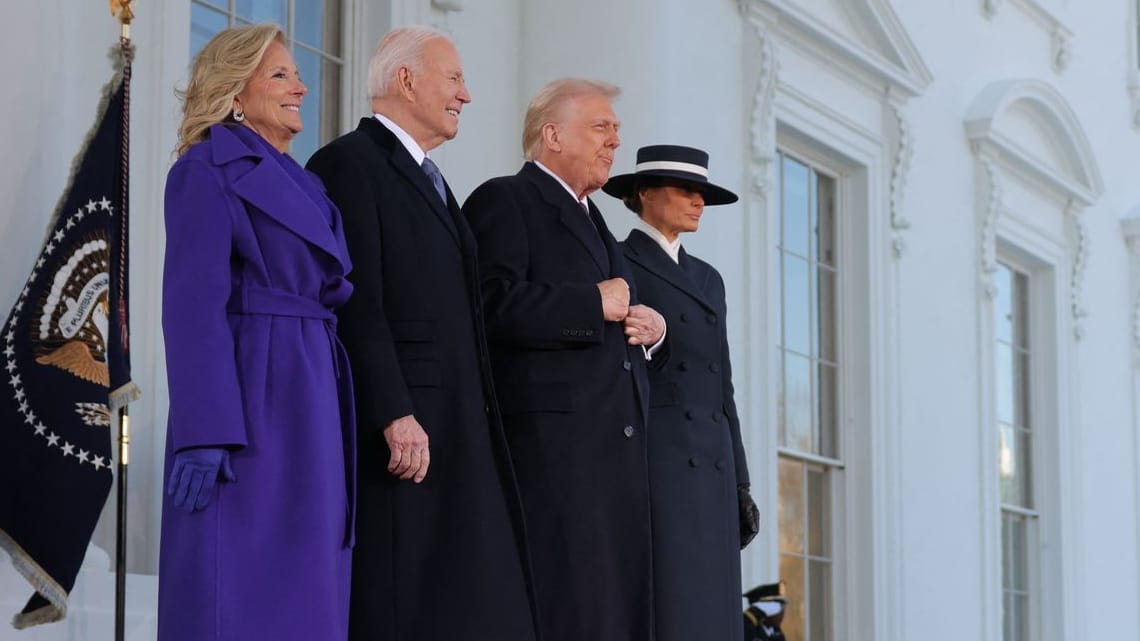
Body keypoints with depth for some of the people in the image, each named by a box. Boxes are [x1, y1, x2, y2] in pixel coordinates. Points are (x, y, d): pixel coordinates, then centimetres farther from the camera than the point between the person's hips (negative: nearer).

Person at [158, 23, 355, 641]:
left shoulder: (298, 180, 19)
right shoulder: (208, 169, -6)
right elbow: (193, 306, -14)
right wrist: (206, 433, -23)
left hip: (310, 403, 8)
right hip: (249, 397, -8)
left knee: (300, 588, 9)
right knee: (244, 589, -7)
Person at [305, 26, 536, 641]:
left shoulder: (429, 180, 24)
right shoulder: (350, 163, -5)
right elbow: (357, 305, -15)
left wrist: (477, 423, 14)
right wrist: (394, 415, -22)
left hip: (458, 432, 9)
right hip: (400, 430, -9)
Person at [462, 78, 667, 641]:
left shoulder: (594, 221, 28)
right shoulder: (504, 201, 0)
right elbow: (494, 304, -18)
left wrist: (652, 331, 12)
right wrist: (595, 304, -9)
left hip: (620, 447, 9)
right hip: (553, 441, -9)